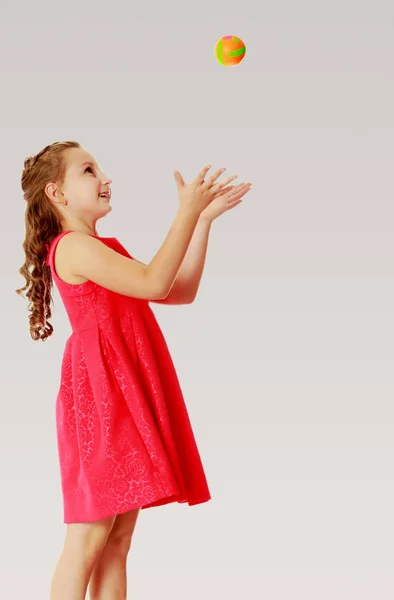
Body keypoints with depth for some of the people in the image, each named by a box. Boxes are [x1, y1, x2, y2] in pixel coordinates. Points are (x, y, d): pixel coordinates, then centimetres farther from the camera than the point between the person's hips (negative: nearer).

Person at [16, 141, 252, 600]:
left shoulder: (107, 248, 20)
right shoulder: (73, 247, -9)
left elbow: (181, 291, 18)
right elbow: (153, 283, -20)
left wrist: (203, 218, 12)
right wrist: (187, 213, -15)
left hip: (127, 395, 9)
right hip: (98, 390, -9)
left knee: (121, 533, 8)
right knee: (89, 536, -8)